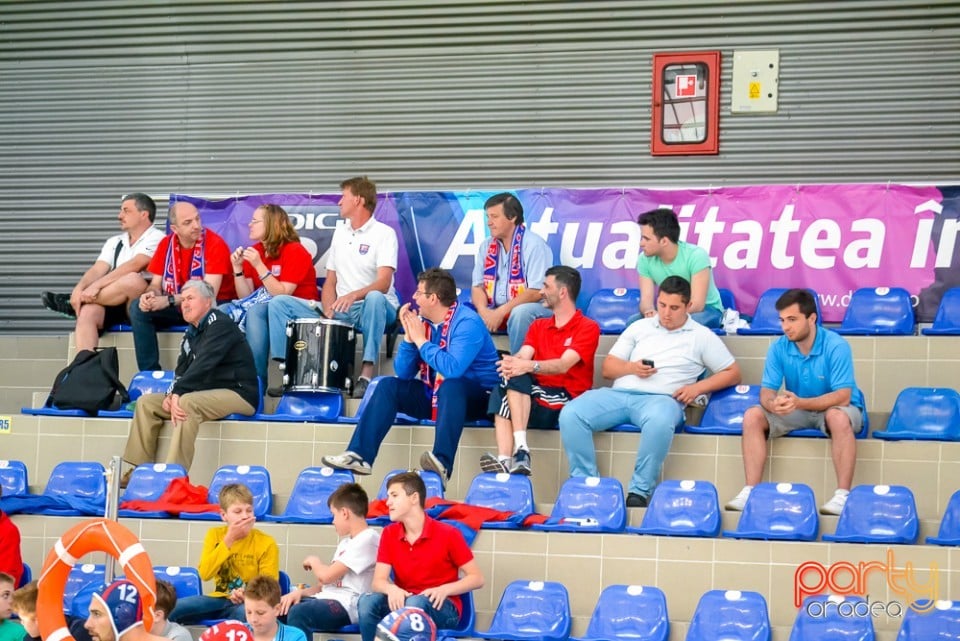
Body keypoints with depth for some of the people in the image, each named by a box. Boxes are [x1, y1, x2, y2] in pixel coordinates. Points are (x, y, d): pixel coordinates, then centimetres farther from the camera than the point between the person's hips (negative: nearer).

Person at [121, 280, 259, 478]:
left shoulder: (220, 324, -11)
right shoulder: (191, 334, 16)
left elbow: (204, 364, -23)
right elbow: (182, 370, 12)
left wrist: (178, 392, -28)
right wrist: (171, 395, -9)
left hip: (237, 393, -9)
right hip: (204, 394, 9)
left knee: (187, 402, -36)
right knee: (146, 402, 2)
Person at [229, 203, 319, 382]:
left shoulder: (295, 252, -11)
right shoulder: (254, 252, 6)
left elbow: (282, 294, -21)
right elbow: (246, 296, 2)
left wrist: (259, 265, -24)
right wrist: (237, 268, -10)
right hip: (264, 309, 6)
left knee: (255, 311, -31)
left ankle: (259, 379, -29)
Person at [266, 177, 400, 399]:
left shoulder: (384, 234, -6)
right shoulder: (340, 232, 16)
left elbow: (383, 284, -19)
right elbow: (330, 282, 15)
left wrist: (354, 295, -38)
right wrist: (328, 311, -5)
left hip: (372, 310, -6)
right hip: (341, 312, 6)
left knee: (374, 298, -42)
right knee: (280, 303, -7)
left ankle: (366, 375, -40)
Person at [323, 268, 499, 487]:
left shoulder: (467, 322, -19)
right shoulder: (423, 321, 1)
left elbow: (452, 369, -34)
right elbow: (403, 373, 3)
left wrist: (421, 341, -22)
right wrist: (409, 337, -12)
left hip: (475, 397, -7)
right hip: (434, 396, 7)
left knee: (451, 385, -37)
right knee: (388, 386, -7)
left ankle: (442, 463, -50)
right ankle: (359, 455, -19)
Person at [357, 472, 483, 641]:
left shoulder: (448, 534, -8)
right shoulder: (389, 534, 5)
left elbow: (477, 578, -5)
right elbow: (378, 581, -1)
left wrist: (445, 590, -22)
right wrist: (392, 589, -26)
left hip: (441, 608, -4)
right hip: (403, 602, 4)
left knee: (415, 604, -38)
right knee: (368, 601, -27)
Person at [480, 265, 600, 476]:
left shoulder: (588, 328, 0)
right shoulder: (538, 326, 21)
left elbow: (563, 365, -16)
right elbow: (523, 355, 2)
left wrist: (529, 366, -34)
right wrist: (511, 363, -23)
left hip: (567, 399, -5)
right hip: (534, 398, 5)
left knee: (516, 377, -28)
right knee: (501, 394, -26)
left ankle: (521, 451, -38)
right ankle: (505, 461, -40)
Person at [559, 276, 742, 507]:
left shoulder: (702, 336, 14)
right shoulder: (640, 327, 22)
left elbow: (733, 373, 12)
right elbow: (608, 368, 20)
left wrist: (697, 387, -3)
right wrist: (631, 368, -3)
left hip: (660, 399, -3)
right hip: (620, 393, 4)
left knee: (659, 421, -43)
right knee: (571, 413, -24)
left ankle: (640, 491, -31)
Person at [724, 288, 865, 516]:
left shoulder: (836, 346, -21)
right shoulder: (779, 348, -8)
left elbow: (843, 396, -26)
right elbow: (767, 392, -8)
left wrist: (800, 402, -40)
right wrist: (773, 404, -36)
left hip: (833, 408, -4)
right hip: (796, 410, 4)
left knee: (838, 418, -39)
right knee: (752, 416, -19)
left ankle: (843, 495, -36)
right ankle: (751, 490, -21)